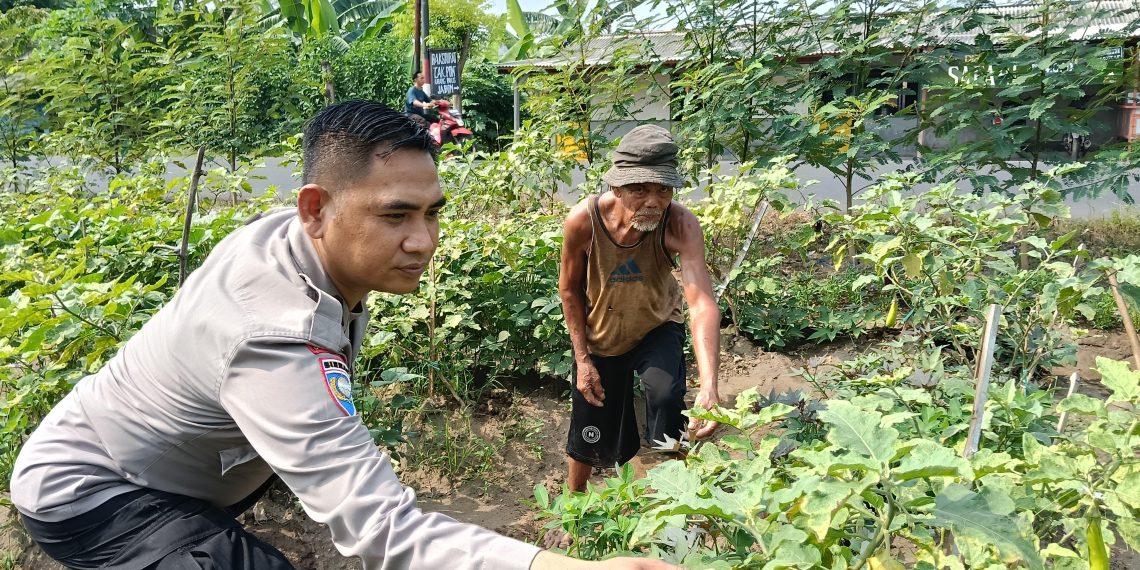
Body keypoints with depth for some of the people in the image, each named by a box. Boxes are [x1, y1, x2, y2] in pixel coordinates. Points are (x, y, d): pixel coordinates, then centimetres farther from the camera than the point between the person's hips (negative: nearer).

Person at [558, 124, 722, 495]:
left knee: (667, 397, -28)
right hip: (599, 336, 1)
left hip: (657, 328, 0)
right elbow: (570, 288, -13)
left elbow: (702, 303, -46)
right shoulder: (584, 221, -32)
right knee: (589, 436, 13)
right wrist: (582, 358, -12)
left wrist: (709, 386, -58)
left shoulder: (680, 226, -34)